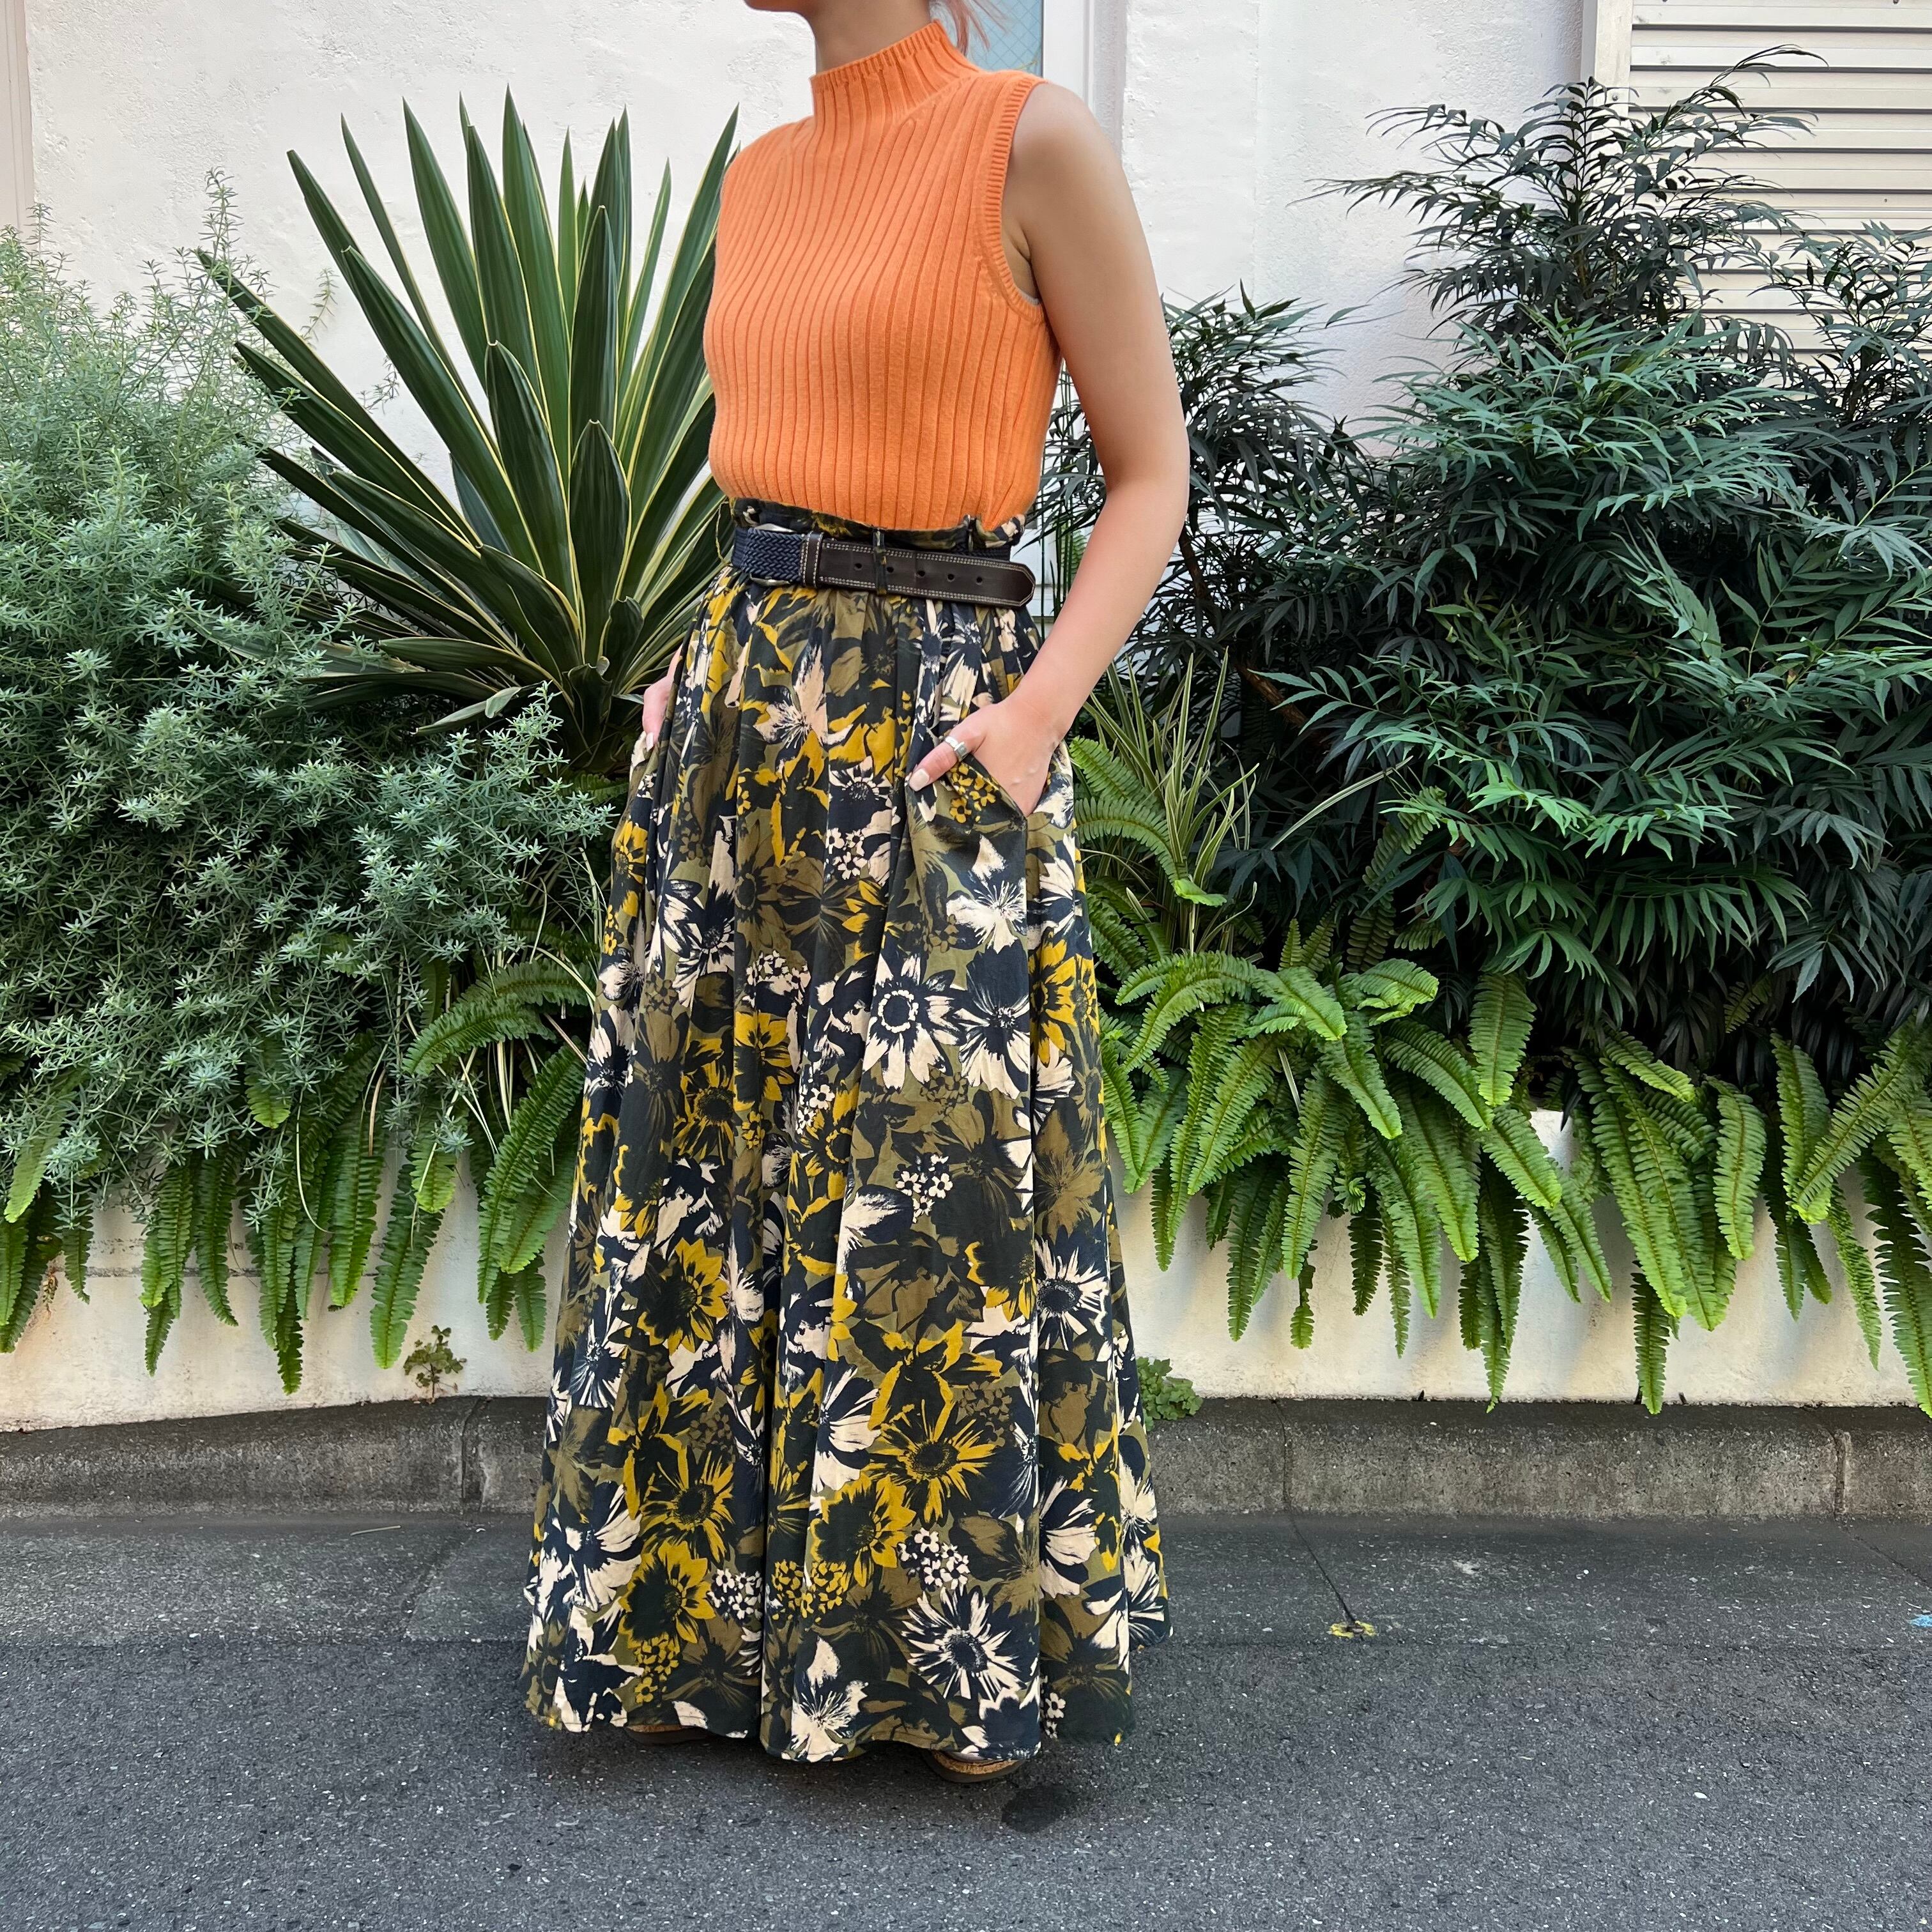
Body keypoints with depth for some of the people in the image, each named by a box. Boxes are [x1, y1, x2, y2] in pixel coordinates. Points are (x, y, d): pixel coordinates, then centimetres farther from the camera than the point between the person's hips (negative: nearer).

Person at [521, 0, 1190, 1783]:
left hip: (929, 737, -6)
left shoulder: (1033, 144, -4)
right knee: (706, 1169, 10)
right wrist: (704, 674, 11)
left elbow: (1152, 471, -3)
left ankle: (967, 1647, 21)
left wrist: (1040, 710, -14)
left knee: (928, 1184, -1)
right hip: (736, 717, 7)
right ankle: (711, 1598, 29)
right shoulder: (762, 177, 15)